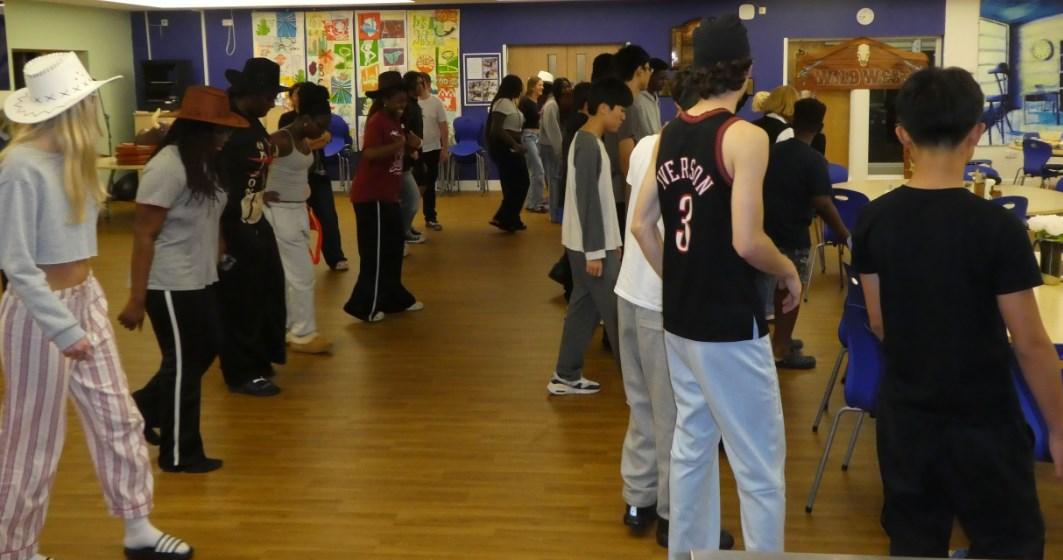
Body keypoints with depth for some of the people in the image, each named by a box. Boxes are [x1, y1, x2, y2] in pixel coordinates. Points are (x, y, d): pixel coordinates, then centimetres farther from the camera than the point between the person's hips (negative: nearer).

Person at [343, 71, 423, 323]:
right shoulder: (377, 121, -15)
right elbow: (369, 154, -28)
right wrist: (397, 145, -33)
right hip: (372, 196, -10)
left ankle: (395, 298, 27)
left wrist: (409, 144, 2)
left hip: (387, 195, 10)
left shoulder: (395, 122, 13)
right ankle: (366, 306, 1)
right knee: (376, 251, -6)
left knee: (392, 247, 16)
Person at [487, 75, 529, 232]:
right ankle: (502, 218, -1)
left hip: (510, 148, 10)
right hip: (505, 148, -10)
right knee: (519, 184, -5)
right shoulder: (503, 103, -16)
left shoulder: (510, 103, 14)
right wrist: (514, 145, -24)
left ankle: (511, 220, 20)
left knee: (514, 185, 13)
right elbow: (496, 129, -24)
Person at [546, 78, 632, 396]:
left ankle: (567, 376, 18)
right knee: (617, 312, -2)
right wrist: (594, 251, -21)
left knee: (585, 307, 13)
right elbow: (588, 201, -21)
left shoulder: (587, 141, 13)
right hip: (591, 246, -10)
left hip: (595, 243, 10)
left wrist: (609, 243, 20)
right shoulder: (589, 145, -18)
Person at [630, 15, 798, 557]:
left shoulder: (669, 134, 6)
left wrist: (676, 281, 15)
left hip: (680, 317, 8)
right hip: (730, 323, -8)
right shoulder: (745, 136, -16)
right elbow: (746, 242, -21)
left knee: (691, 444, 19)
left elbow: (641, 225, 9)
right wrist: (789, 271, -4)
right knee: (758, 465, 3)